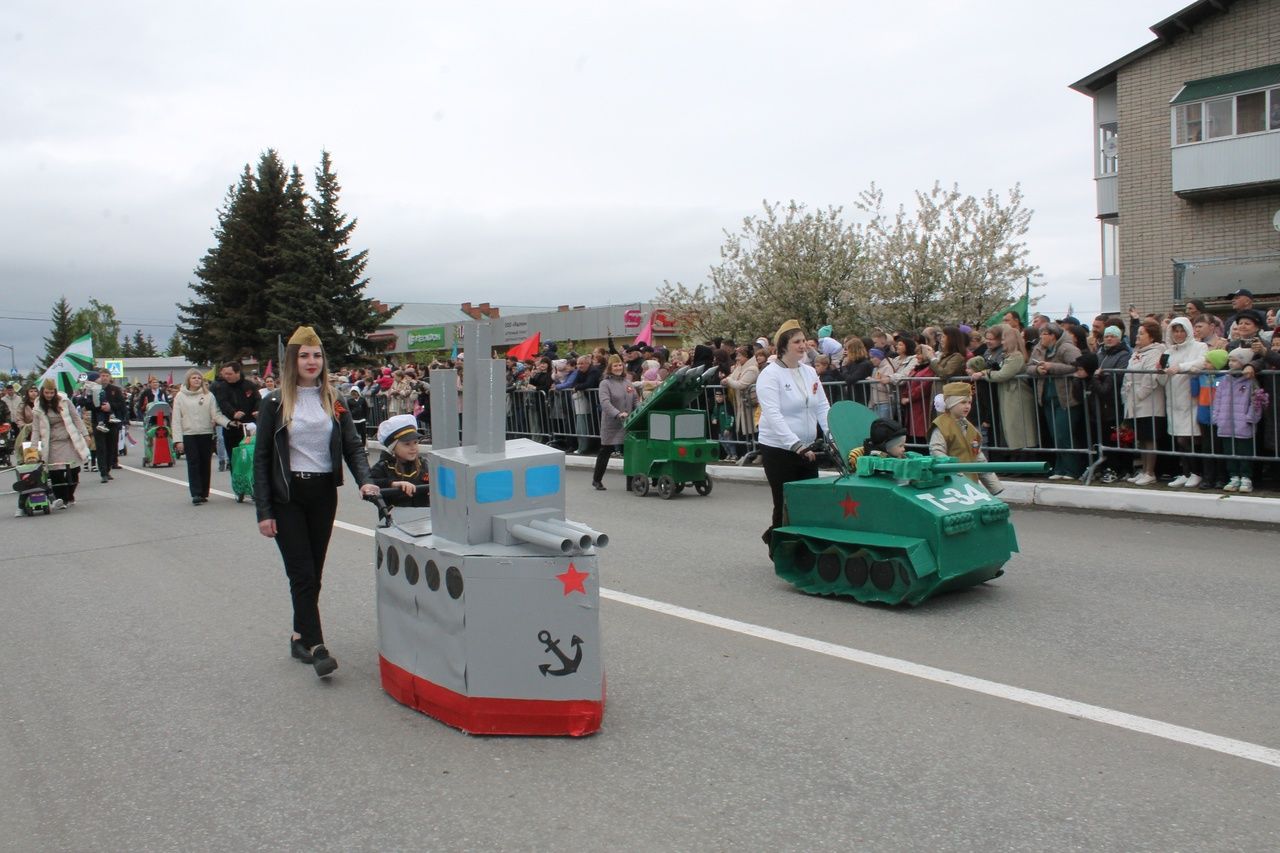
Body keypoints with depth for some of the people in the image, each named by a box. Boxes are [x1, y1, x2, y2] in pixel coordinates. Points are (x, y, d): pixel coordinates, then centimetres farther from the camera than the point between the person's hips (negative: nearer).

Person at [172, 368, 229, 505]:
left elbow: (217, 414, -1)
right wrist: (178, 440, -6)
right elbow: (176, 420, 1)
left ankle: (204, 494, 14)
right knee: (193, 464, -5)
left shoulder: (208, 395, 5)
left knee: (205, 464, 5)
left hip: (206, 435, 1)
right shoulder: (180, 396, 4)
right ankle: (196, 494, -4)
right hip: (189, 435, -1)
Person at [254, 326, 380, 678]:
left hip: (323, 494, 3)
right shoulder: (275, 403, -2)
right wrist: (263, 511, -7)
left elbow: (352, 446, 3)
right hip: (288, 496, -3)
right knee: (302, 573, -8)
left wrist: (364, 480, -17)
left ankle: (300, 636, 25)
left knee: (313, 572, 10)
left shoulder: (334, 402, 7)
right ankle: (317, 647, -7)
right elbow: (261, 458, -2)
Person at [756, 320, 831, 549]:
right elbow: (773, 415, -21)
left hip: (807, 449, 6)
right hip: (779, 450, -6)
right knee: (786, 504, 2)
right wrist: (796, 445, -30)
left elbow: (823, 407, 10)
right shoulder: (770, 375, -11)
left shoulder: (809, 372, 9)